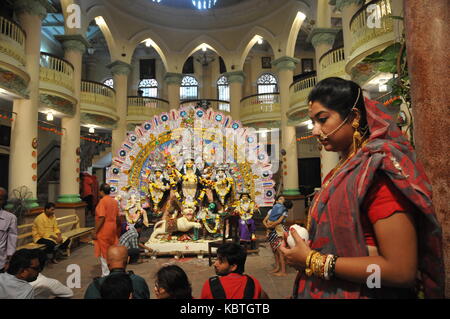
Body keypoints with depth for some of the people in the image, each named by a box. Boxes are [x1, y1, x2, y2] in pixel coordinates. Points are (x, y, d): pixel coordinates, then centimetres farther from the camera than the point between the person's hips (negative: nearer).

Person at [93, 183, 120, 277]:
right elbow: (117, 217, 12)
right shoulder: (114, 201, 8)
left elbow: (102, 218, -20)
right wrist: (118, 228, 24)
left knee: (104, 253, 2)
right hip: (113, 228, 7)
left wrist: (95, 232, -16)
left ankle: (105, 274, 8)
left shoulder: (103, 201, -15)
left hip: (104, 230, -7)